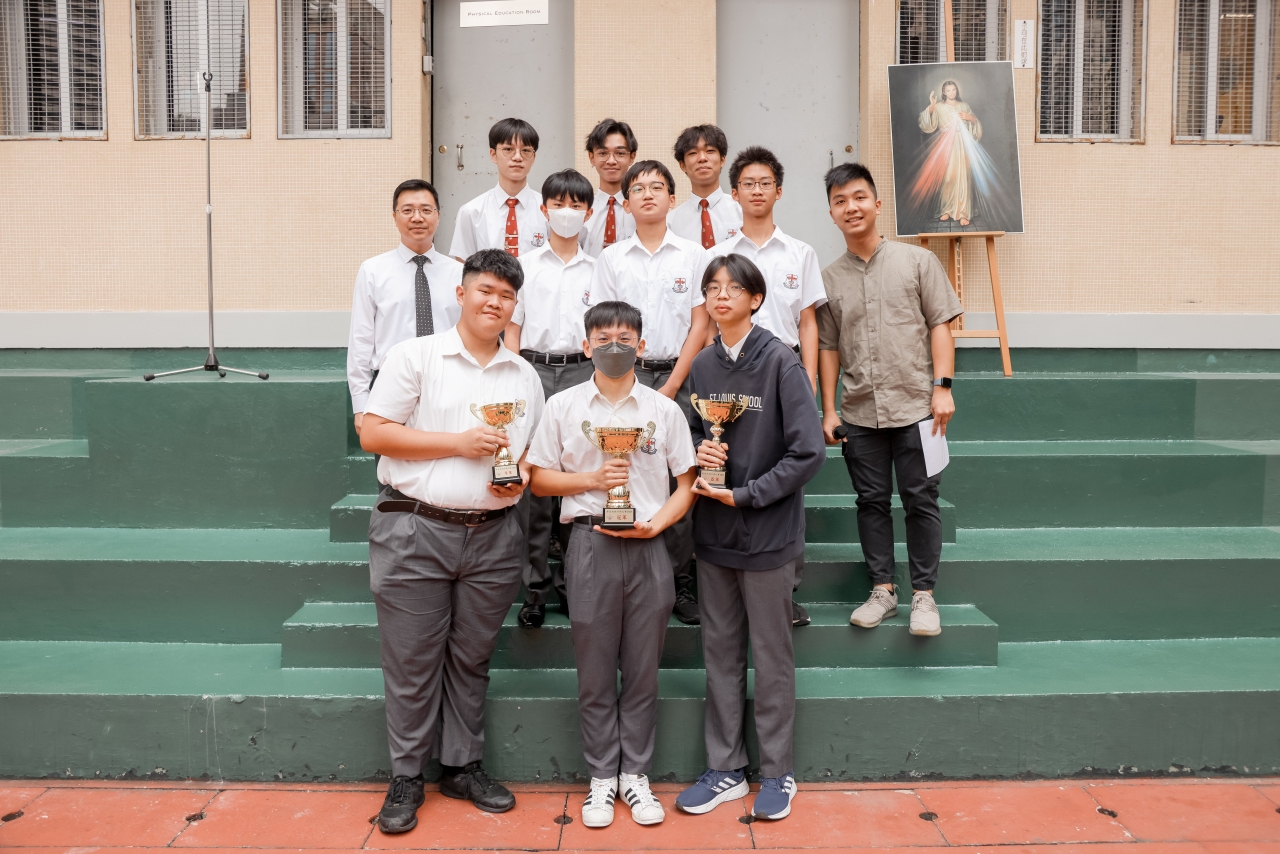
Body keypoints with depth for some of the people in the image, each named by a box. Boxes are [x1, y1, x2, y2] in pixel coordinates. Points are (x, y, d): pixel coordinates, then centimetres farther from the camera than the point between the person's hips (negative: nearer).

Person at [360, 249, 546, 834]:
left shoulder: (525, 377, 12)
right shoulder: (416, 356, -1)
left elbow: (530, 451, 20)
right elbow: (373, 433, -7)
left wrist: (521, 472, -4)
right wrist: (459, 443, -13)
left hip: (493, 537, 4)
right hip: (416, 531, -3)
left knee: (471, 660, 12)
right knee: (412, 663, 4)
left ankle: (463, 767, 27)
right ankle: (406, 777, 20)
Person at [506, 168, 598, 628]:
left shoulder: (597, 270, 9)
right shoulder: (525, 265, 8)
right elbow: (512, 331, 7)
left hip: (582, 371, 1)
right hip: (535, 370, -1)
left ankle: (572, 582, 13)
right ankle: (535, 587, 7)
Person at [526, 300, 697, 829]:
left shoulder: (663, 409, 6)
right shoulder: (564, 406, 5)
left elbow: (687, 484, 6)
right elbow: (539, 478, 7)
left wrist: (655, 524, -9)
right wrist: (589, 479, -8)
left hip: (647, 547, 1)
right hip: (590, 543, 0)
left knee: (642, 668, 7)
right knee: (595, 669, 6)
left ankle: (634, 774, 20)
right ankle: (602, 777, 19)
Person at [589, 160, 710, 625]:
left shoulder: (694, 256, 6)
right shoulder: (611, 258, 9)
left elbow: (699, 326, 2)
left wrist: (671, 387, -7)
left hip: (678, 378, -1)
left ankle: (682, 581, 8)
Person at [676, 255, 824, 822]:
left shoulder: (780, 361, -11)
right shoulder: (702, 365, 5)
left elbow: (808, 452, -14)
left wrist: (744, 494, -15)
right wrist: (699, 452, -6)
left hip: (767, 532, -5)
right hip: (713, 534, 5)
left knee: (771, 656, 8)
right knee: (720, 651, 13)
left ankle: (777, 772, 23)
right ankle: (725, 768, 26)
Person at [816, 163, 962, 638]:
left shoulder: (917, 261, 3)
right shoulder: (829, 279, 8)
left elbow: (940, 324, 1)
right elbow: (827, 347, 10)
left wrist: (942, 386, -8)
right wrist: (828, 410, 6)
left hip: (915, 406, -2)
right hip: (859, 413, 2)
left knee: (920, 500, 1)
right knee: (872, 501, 9)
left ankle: (923, 594, 12)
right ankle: (882, 589, 20)